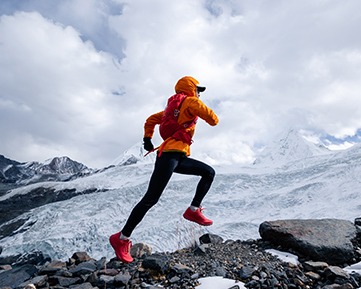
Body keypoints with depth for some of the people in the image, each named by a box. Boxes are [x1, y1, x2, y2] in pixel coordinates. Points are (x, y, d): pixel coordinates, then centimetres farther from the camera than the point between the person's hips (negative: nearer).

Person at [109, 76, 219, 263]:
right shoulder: (191, 102, 1)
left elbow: (151, 119, 27)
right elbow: (213, 120, -4)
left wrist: (147, 138, 18)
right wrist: (205, 110, 17)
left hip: (179, 157, 10)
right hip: (170, 153, -10)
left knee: (209, 172, 14)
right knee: (151, 199, -12)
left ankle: (193, 210, 9)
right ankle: (122, 239, -6)